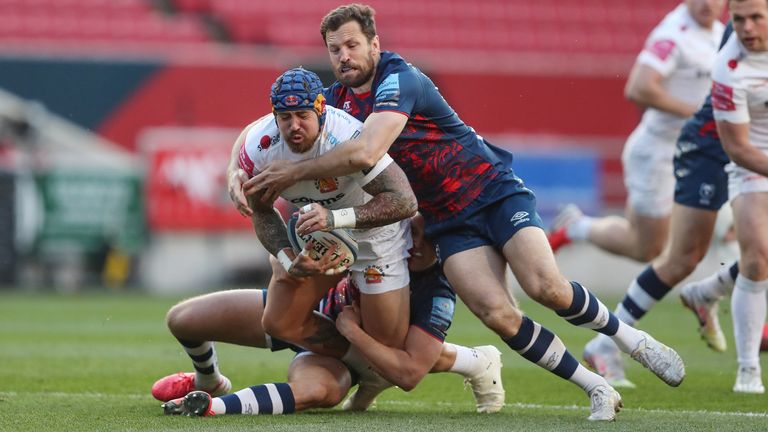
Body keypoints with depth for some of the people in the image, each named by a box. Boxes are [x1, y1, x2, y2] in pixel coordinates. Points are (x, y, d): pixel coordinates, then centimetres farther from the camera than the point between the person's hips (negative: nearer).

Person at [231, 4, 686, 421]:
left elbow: (364, 153, -34)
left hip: (495, 192, -5)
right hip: (449, 223, 5)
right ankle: (598, 389, -8)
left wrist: (294, 172, -27)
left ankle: (631, 337, 3)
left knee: (546, 287, -24)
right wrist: (242, 172, -11)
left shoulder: (399, 80, -20)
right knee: (497, 314, -18)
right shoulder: (337, 100, 4)